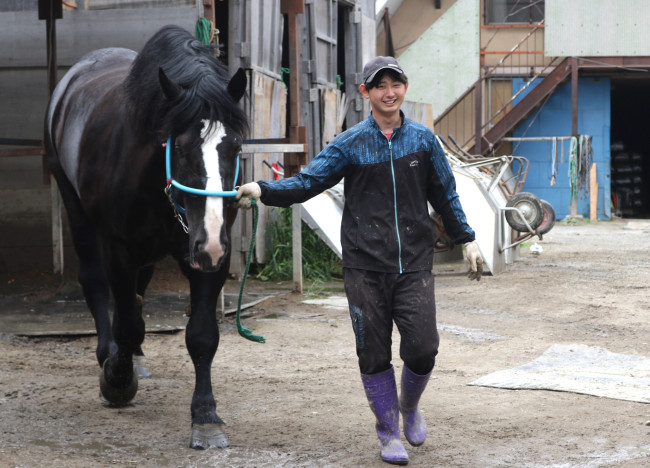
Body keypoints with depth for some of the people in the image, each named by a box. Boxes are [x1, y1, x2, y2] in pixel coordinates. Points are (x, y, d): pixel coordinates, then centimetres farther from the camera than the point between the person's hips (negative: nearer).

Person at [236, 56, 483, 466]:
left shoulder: (423, 140, 6)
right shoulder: (350, 145, 1)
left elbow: (446, 196, 15)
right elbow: (308, 181, -6)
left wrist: (467, 240, 15)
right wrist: (263, 190, -21)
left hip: (414, 263, 1)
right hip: (365, 266, -1)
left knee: (423, 350, -6)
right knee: (374, 354, 2)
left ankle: (410, 406, 26)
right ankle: (389, 434, 20)